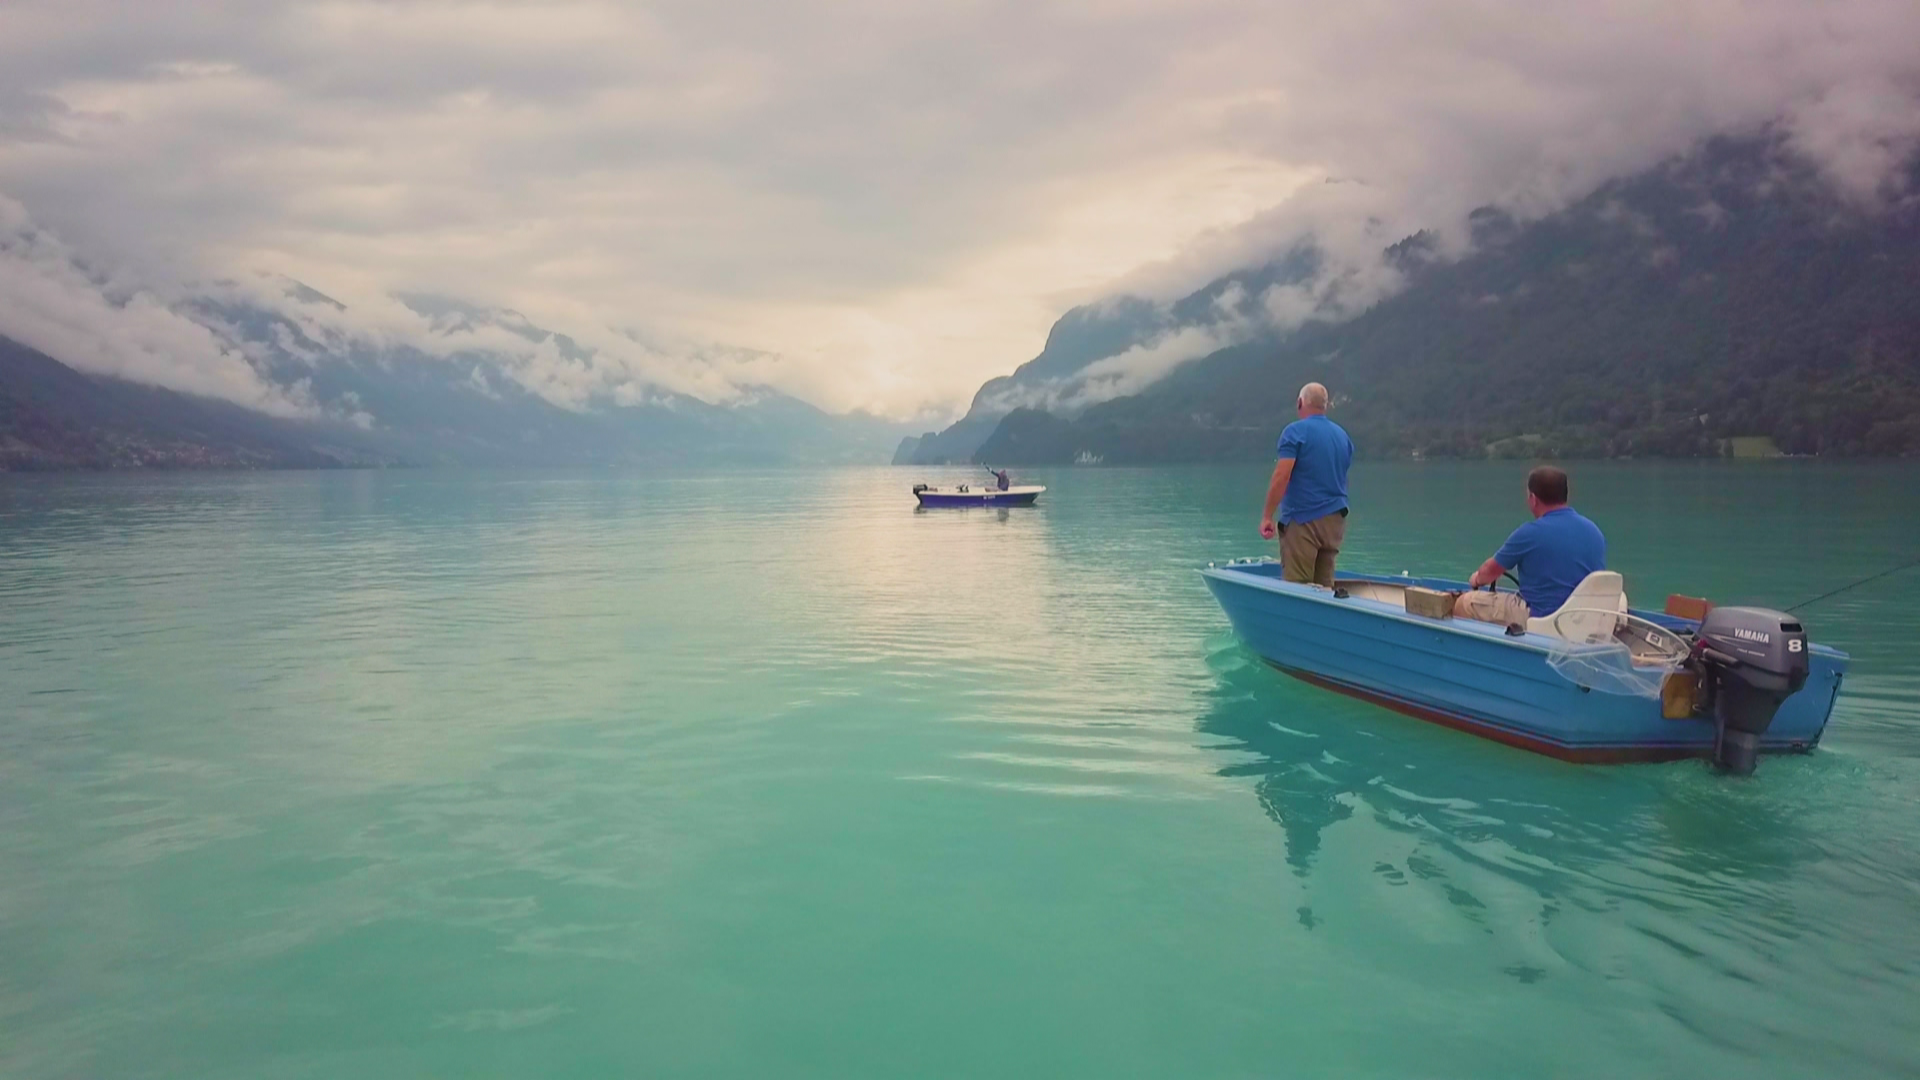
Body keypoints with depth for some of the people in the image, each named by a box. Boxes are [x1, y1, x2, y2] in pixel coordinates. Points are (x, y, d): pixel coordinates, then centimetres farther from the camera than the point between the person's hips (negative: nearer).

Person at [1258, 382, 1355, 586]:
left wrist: (1267, 516, -15)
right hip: (1335, 519, 7)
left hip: (1302, 519, -7)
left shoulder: (1296, 431, -9)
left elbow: (1281, 476, -17)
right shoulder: (1342, 435, 13)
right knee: (1325, 586, 9)